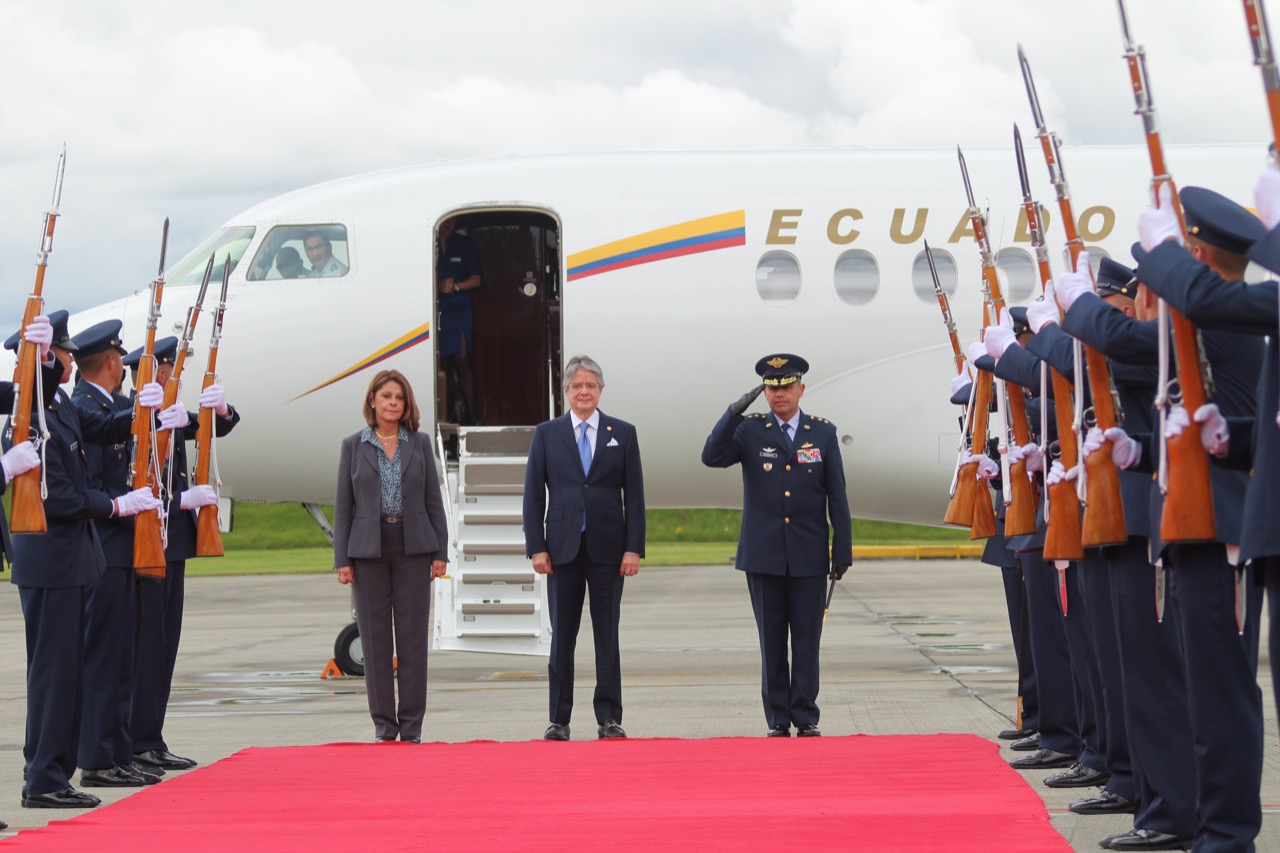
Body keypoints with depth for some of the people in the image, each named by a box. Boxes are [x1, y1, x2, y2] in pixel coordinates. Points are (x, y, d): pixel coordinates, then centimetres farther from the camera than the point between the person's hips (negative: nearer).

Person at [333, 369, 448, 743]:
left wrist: (440, 552, 0)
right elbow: (343, 505, 4)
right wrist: (342, 559, -1)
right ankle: (384, 725, 9)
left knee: (413, 636, 1)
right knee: (375, 638, 2)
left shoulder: (420, 443, 7)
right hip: (369, 550, 0)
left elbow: (434, 500, 7)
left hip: (413, 549, 0)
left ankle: (412, 725, 7)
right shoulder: (353, 445, 5)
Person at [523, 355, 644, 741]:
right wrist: (536, 547, -4)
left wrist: (633, 548, -5)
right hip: (563, 547, 0)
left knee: (607, 635, 3)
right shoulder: (547, 434, 7)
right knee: (562, 636, 3)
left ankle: (609, 718, 7)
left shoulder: (623, 433, 6)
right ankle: (559, 719, 8)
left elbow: (634, 495, 3)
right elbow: (534, 494, 4)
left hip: (607, 548, 0)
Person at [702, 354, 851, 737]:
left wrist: (843, 552, 1)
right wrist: (735, 411, -22)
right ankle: (777, 720, 10)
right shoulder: (750, 430, 3)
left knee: (806, 641, 2)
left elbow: (837, 497, 5)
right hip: (763, 556, 0)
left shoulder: (823, 432, 5)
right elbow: (712, 457, -14)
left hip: (808, 557, 0)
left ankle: (806, 718, 9)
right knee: (771, 641, 4)